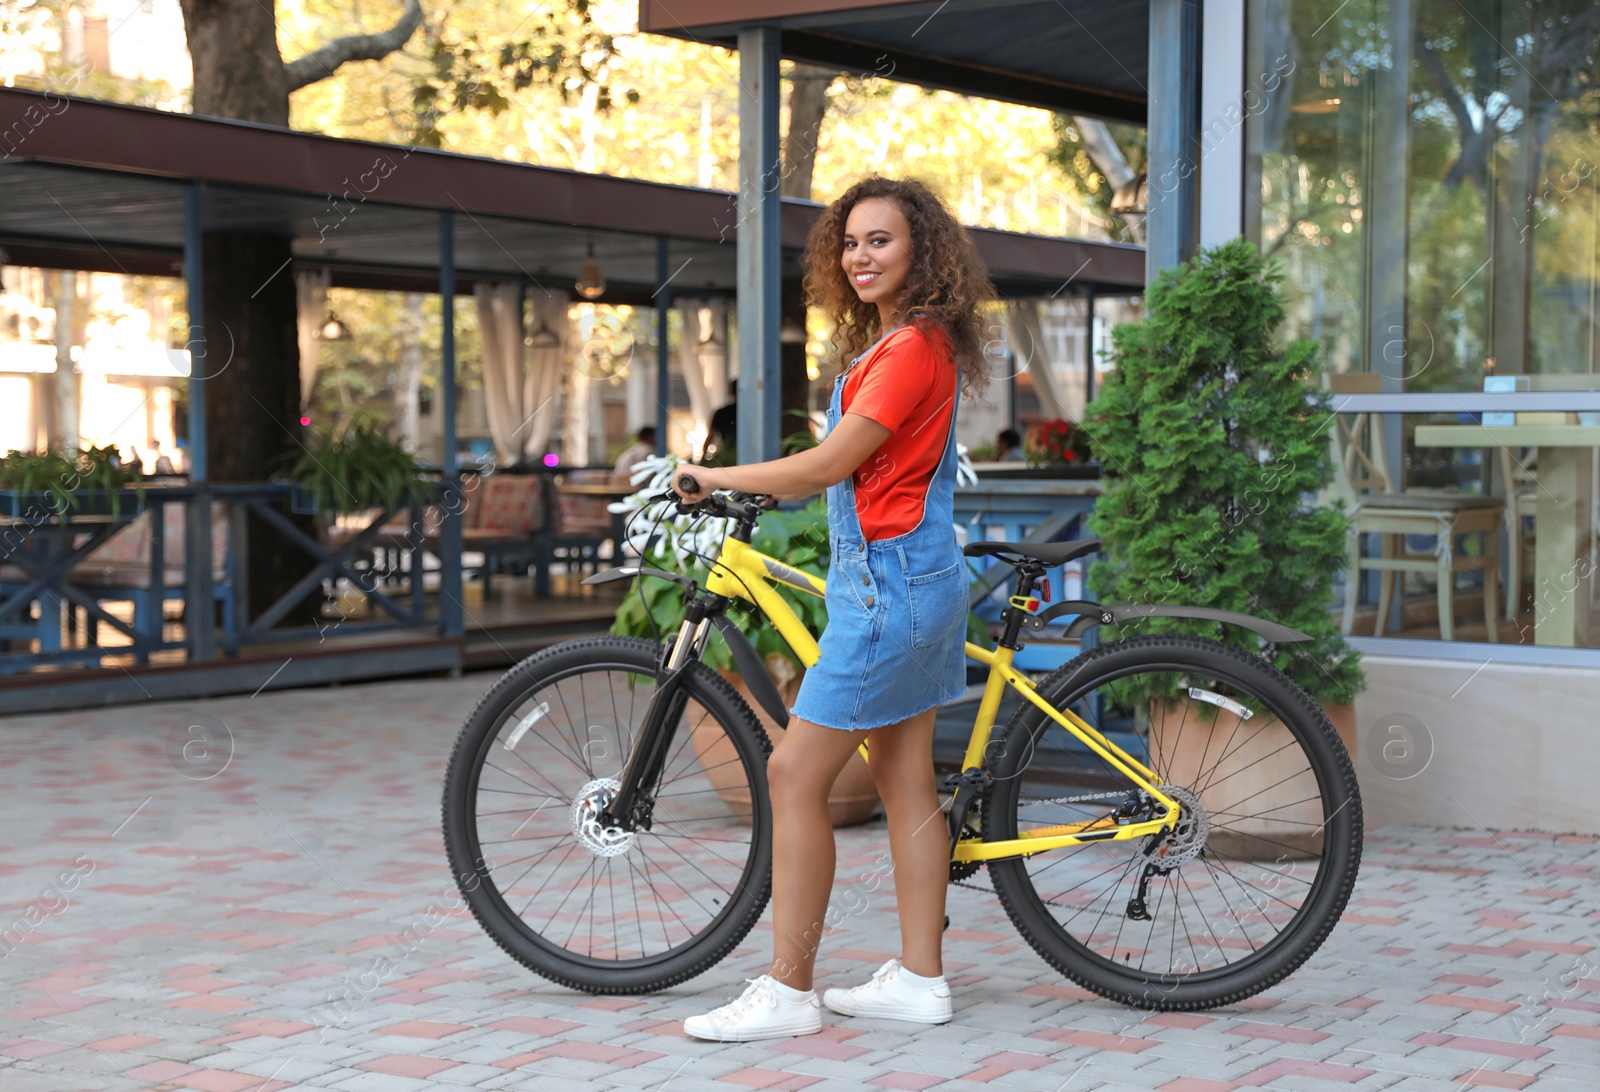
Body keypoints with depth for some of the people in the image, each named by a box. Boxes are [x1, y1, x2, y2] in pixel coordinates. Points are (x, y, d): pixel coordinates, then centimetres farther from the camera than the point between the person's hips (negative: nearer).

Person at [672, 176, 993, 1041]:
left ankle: (787, 992, -2)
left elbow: (830, 464, -17)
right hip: (908, 578, 11)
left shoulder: (912, 347, -16)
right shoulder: (897, 342, 16)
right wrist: (737, 486, 13)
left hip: (889, 581, -11)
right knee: (904, 777, 12)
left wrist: (718, 477, -6)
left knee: (794, 775, -7)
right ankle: (919, 978, 18)